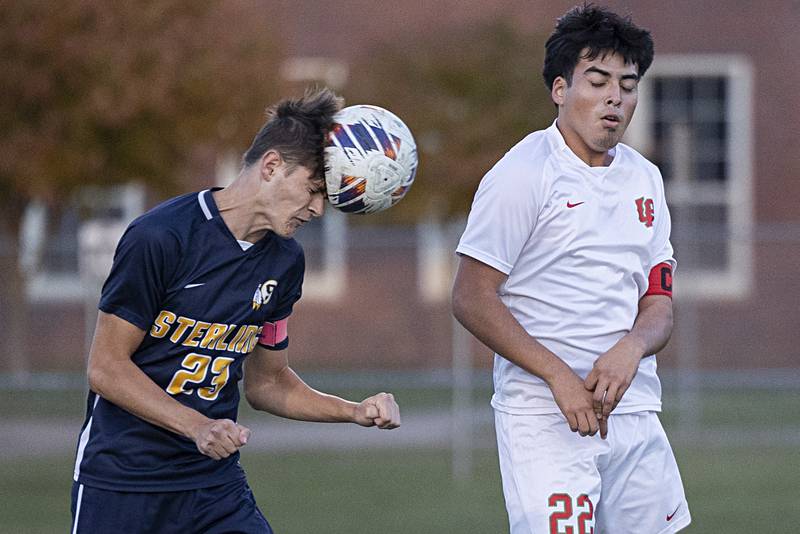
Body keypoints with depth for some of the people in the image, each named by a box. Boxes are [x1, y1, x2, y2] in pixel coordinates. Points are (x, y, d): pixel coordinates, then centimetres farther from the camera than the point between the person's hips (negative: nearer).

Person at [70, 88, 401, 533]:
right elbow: (106, 368, -13)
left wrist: (356, 412, 3)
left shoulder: (286, 261, 6)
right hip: (120, 484, -5)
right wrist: (199, 426, -22)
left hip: (217, 483, 5)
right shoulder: (159, 237, -15)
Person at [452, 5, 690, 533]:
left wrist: (631, 349, -9)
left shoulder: (645, 178, 14)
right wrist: (559, 375, -16)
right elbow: (472, 298, -10)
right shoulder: (522, 174, -6)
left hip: (634, 410, 6)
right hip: (542, 414, -6)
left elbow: (659, 303, 14)